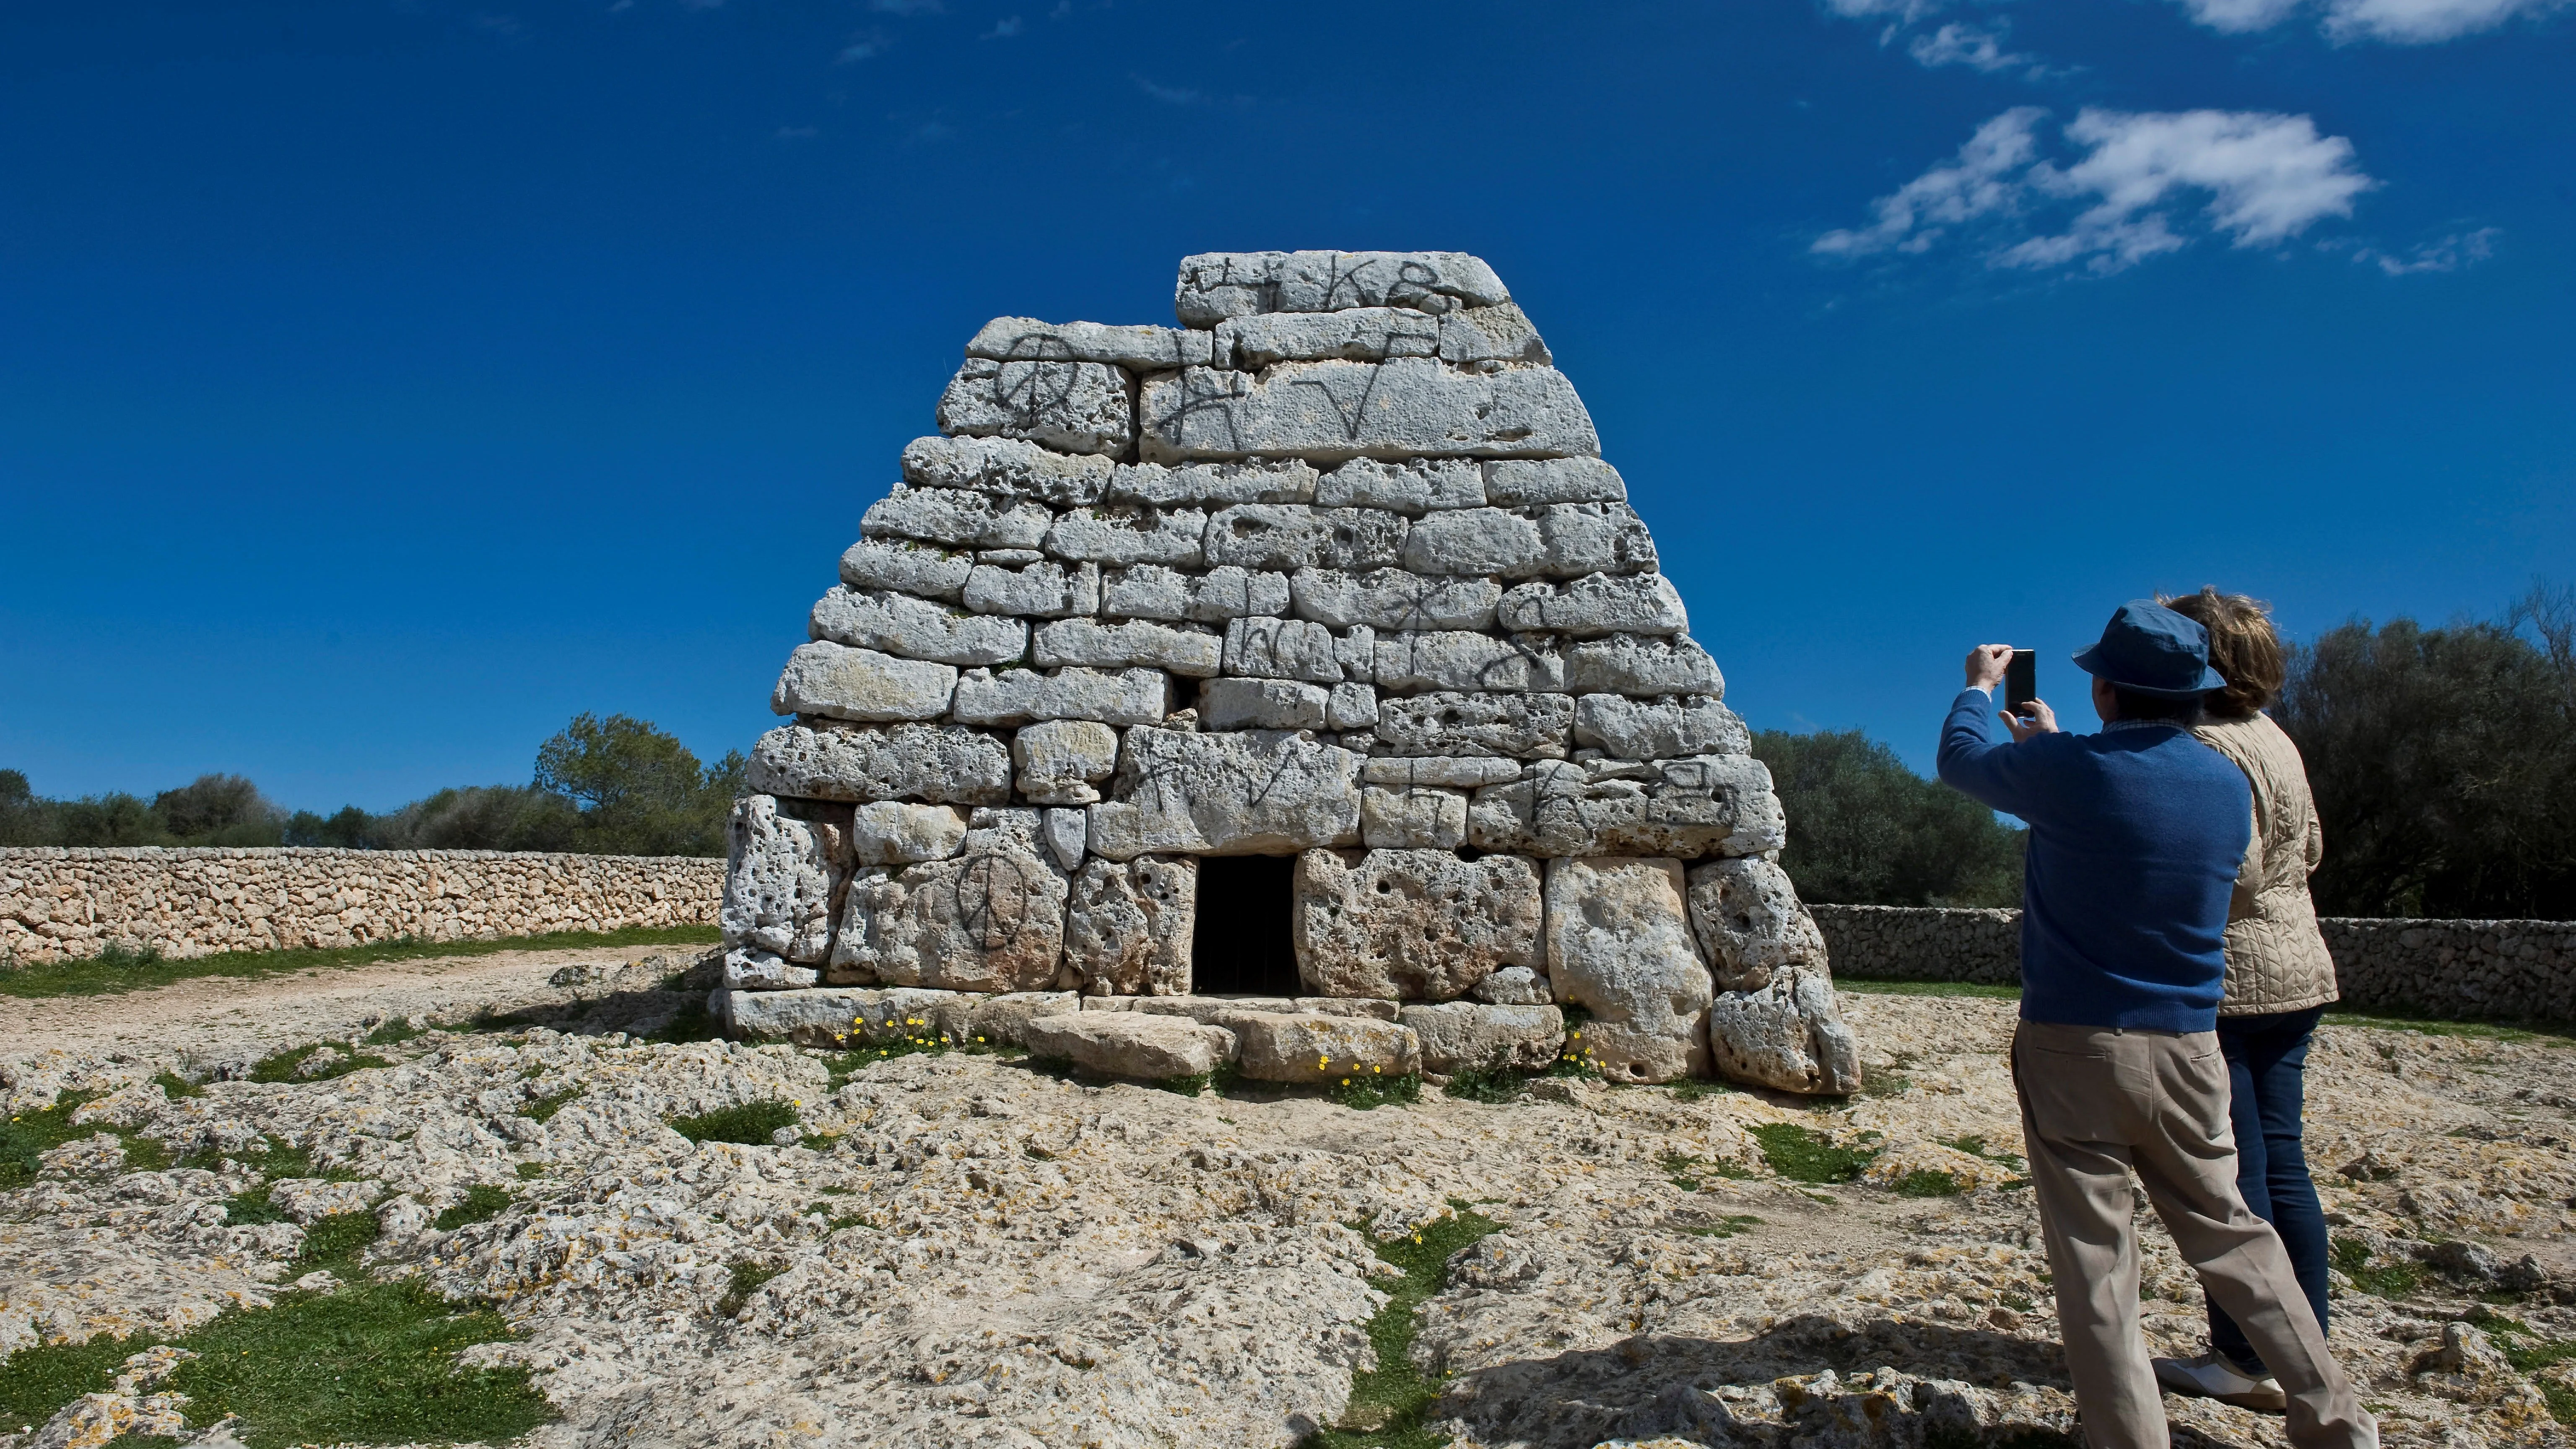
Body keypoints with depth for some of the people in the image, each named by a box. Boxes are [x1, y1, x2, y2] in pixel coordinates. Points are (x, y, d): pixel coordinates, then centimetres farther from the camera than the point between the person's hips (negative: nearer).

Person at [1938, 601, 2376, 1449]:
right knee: (2227, 1231, 19)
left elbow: (1961, 760, 4)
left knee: (2094, 1256, 2)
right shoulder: (2230, 786, 4)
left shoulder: (2070, 772, -14)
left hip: (2076, 1045, -5)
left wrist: (1980, 689, 24)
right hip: (2188, 1048, 5)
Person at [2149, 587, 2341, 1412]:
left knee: (2232, 1174, -1)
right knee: (2280, 1165, 14)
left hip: (2226, 981, -9)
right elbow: (2310, 849, 20)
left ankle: (2248, 1361, 8)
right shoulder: (2274, 739, 12)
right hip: (2294, 972, 9)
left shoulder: (2209, 749, -17)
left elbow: (2232, 872, -22)